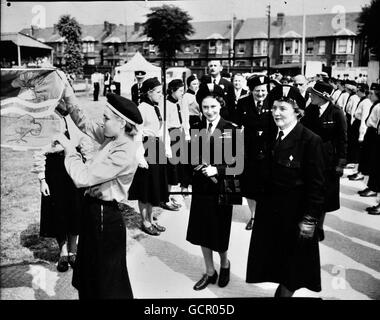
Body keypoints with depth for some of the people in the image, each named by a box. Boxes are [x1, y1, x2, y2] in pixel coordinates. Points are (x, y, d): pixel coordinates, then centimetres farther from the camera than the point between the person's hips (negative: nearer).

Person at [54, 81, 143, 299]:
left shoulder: (124, 155, -26)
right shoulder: (114, 138, 0)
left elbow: (82, 177, -25)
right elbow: (84, 122, 10)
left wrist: (69, 148, -14)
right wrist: (67, 92, 3)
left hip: (105, 215, -9)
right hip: (95, 209, 9)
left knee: (107, 283, 9)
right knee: (90, 275, 24)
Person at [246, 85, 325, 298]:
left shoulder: (310, 140, -16)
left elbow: (316, 185, -15)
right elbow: (267, 175, 7)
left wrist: (310, 219, -15)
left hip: (295, 215, -6)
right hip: (271, 211, 6)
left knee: (293, 263, 12)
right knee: (278, 261, 17)